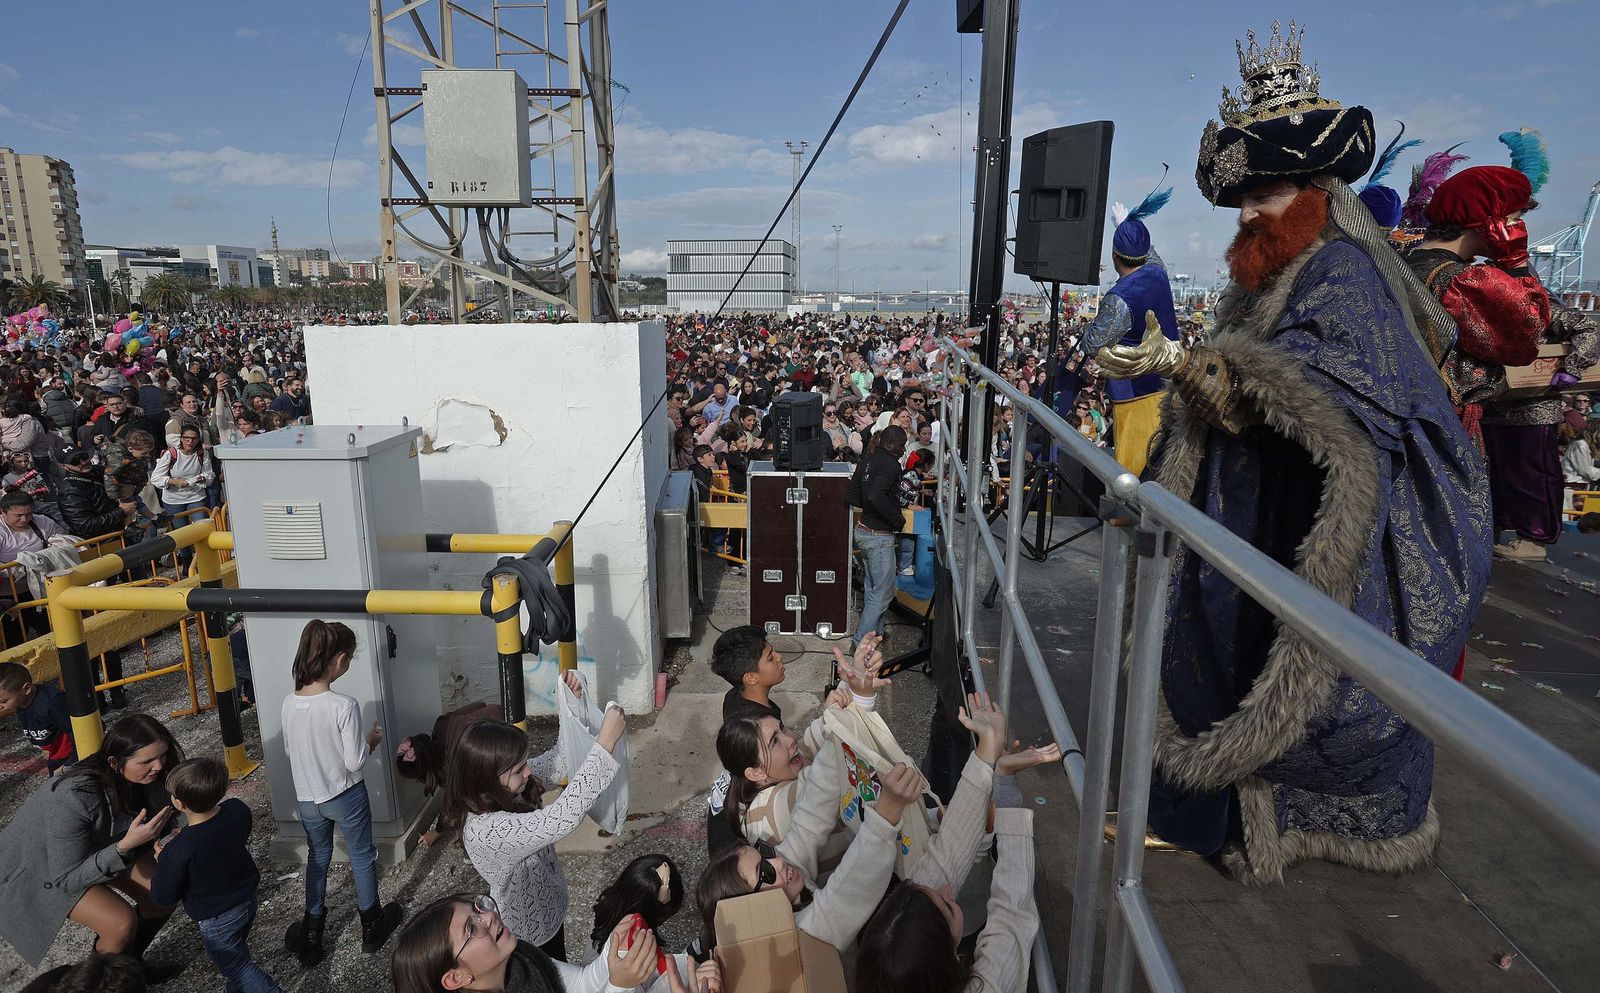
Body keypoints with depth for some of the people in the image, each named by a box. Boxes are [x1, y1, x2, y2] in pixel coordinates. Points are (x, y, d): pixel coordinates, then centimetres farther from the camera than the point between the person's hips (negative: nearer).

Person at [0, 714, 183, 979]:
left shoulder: (147, 775, -25)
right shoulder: (72, 798, -42)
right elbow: (67, 879, -32)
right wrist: (126, 846, -44)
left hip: (99, 846, 6)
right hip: (43, 863, -6)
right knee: (122, 922, -21)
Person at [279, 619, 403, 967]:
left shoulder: (289, 703, -11)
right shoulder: (344, 705, -27)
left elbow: (289, 749, 4)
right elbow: (354, 761, -22)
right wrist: (371, 740, -4)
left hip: (307, 798, 5)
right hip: (346, 797, -4)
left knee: (317, 858, 24)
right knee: (362, 857, 16)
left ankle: (310, 936, 34)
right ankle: (372, 927, 33)